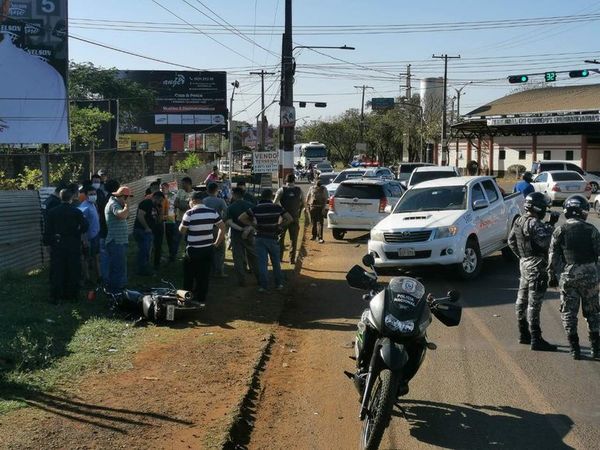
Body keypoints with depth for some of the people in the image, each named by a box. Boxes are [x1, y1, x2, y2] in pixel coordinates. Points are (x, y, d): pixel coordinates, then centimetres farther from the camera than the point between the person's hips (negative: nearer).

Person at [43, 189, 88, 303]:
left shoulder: (52, 212, -2)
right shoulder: (76, 212, -7)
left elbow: (48, 230, -1)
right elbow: (84, 227, -8)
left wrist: (47, 242, 7)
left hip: (57, 245, 1)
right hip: (73, 245, -1)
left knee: (57, 271, 7)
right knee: (73, 271, 9)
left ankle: (56, 296, 8)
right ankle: (72, 294, 14)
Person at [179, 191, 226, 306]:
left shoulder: (189, 213, -14)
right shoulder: (212, 212, -1)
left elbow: (182, 230, -6)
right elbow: (222, 227, 3)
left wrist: (183, 221, 11)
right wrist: (217, 242, 10)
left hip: (193, 250, -3)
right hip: (208, 249, 3)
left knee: (189, 276, 12)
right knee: (204, 276, 11)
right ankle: (201, 300, 15)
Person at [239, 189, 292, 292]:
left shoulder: (255, 208, -6)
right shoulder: (277, 208, -6)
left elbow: (241, 218, -6)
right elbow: (290, 219, -7)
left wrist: (253, 224, 0)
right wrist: (279, 226, 2)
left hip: (260, 238, 0)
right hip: (273, 238, 0)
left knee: (262, 262, 4)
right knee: (276, 262, 15)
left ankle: (263, 285, 4)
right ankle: (279, 283, 22)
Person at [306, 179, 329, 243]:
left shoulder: (324, 189, -2)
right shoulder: (312, 188, 4)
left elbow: (325, 199, -3)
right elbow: (308, 197, 13)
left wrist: (324, 208, -11)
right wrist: (307, 204, 7)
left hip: (320, 207, -3)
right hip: (312, 207, 3)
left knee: (320, 223, -9)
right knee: (313, 222, 11)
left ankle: (320, 238, -13)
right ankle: (314, 235, 25)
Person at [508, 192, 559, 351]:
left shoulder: (519, 221, 9)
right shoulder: (534, 224, -20)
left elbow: (511, 240, 17)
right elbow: (545, 241, -29)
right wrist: (550, 225, -21)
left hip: (524, 263, 10)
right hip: (536, 266, -10)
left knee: (523, 300, 16)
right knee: (534, 303, -8)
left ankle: (524, 334, 27)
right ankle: (536, 340, -7)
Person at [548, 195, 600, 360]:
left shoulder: (560, 231, -3)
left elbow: (553, 256, -1)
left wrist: (552, 276, 9)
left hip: (568, 274, 0)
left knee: (569, 313, 9)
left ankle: (575, 349, 8)